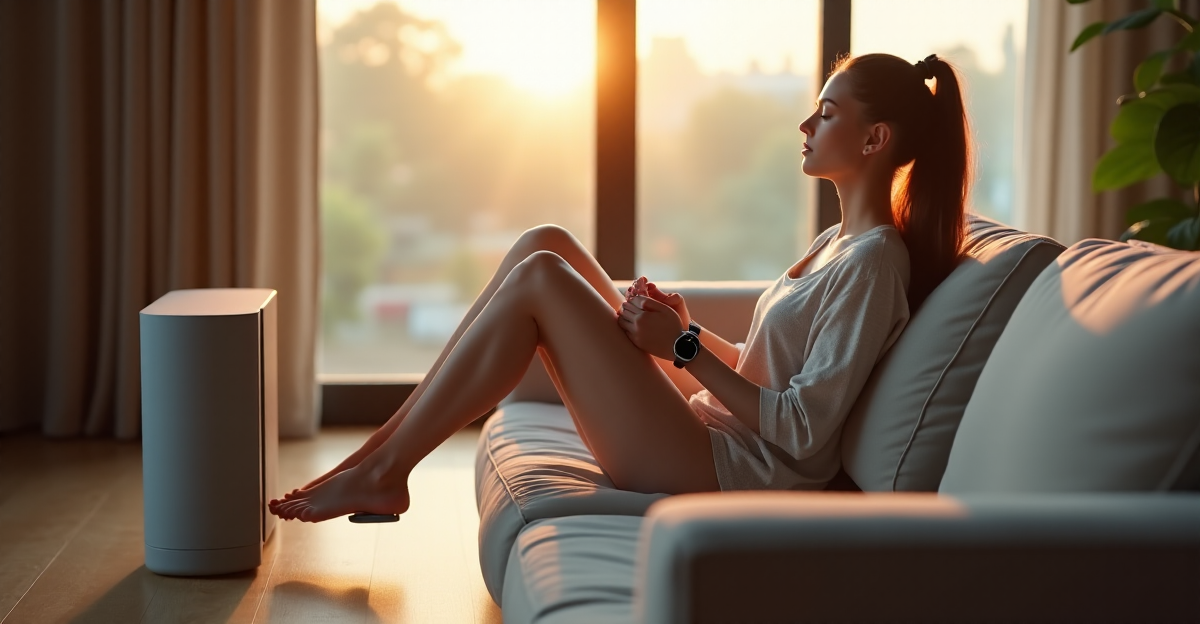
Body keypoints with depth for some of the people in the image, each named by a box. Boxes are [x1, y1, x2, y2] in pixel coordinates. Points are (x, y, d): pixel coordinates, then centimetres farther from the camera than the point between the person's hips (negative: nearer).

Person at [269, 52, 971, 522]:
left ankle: (382, 473, -8)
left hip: (727, 471, -10)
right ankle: (388, 444, -1)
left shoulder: (874, 262, -13)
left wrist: (684, 347, -14)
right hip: (708, 429, 10)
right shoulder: (838, 242, 17)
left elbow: (802, 430, -19)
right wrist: (689, 327, 4)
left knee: (540, 278, -16)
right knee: (547, 243, 1)